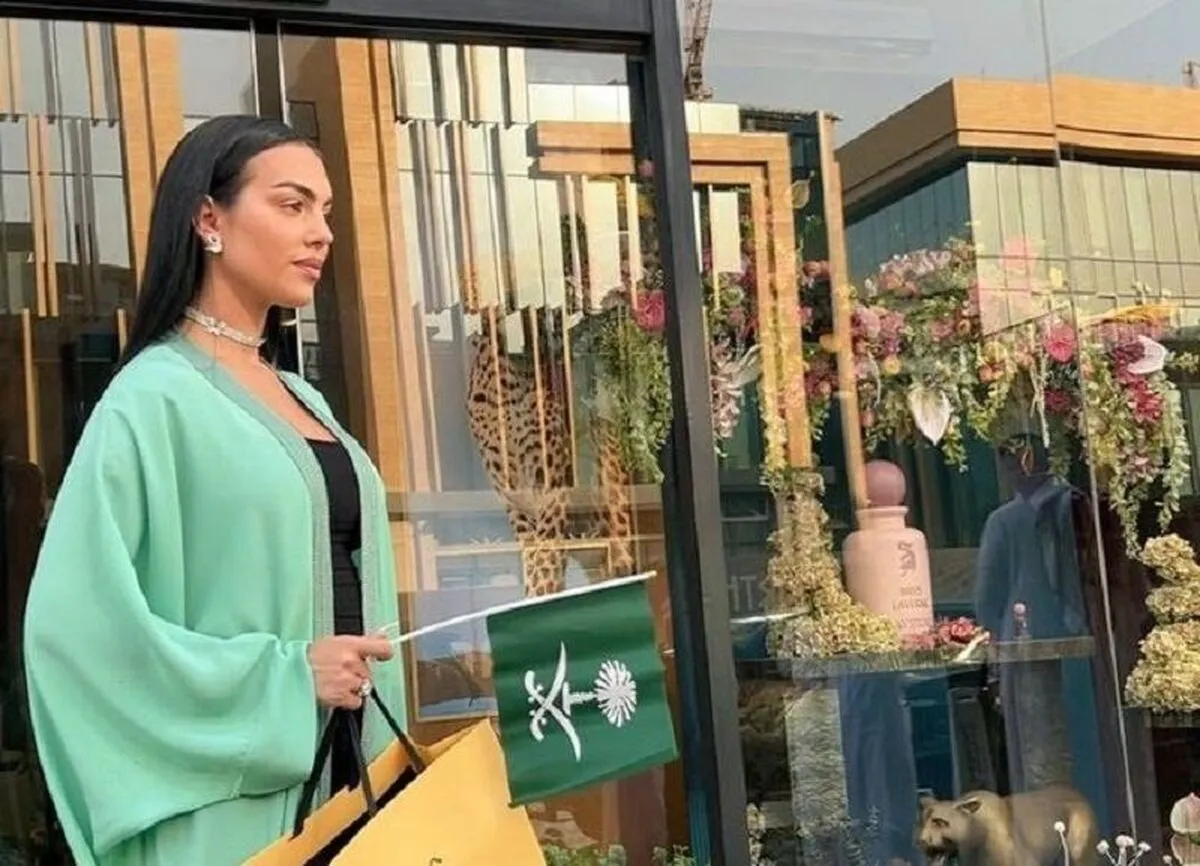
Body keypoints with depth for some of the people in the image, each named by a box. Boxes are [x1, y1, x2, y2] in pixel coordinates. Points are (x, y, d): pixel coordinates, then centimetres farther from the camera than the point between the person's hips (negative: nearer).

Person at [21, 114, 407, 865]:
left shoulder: (304, 402, 13)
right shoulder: (154, 398, -9)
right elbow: (82, 620, -18)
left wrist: (381, 746, 7)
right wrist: (286, 677, -18)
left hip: (342, 776, 7)